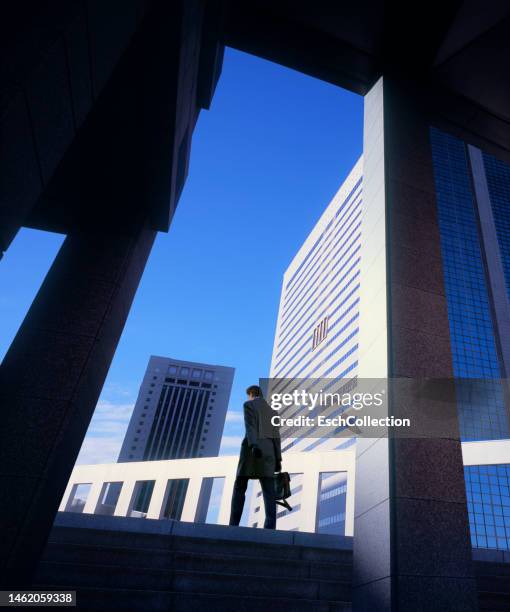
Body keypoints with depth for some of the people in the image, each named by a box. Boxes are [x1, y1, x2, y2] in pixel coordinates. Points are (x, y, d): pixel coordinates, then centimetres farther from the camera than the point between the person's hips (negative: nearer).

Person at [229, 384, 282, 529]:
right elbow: (276, 437, 16)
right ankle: (270, 527, -21)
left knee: (239, 488, 1)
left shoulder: (248, 404, 6)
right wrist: (278, 460, 11)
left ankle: (233, 525, -8)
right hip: (267, 451, 5)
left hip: (252, 449, -5)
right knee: (269, 491, -4)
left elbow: (250, 425, -12)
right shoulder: (271, 411, 24)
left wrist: (253, 446, -28)